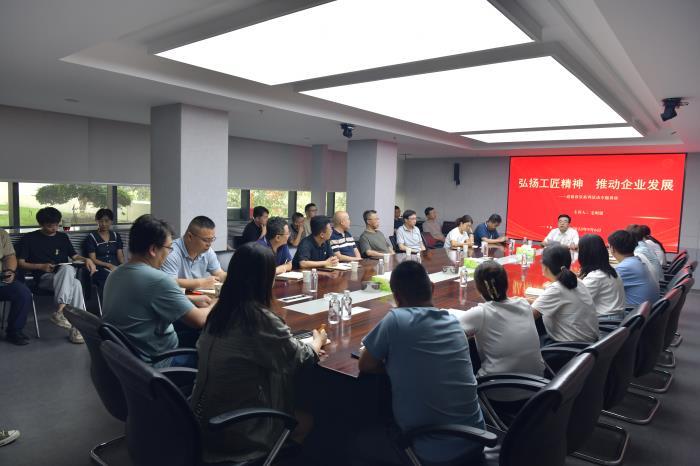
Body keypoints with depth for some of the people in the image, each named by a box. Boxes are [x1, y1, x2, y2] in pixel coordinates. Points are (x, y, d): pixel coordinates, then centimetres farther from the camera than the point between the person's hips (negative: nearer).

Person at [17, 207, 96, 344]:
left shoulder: (63, 237, 20)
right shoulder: (29, 239, 9)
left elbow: (74, 256, 23)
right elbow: (21, 263, 6)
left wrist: (86, 259, 2)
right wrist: (41, 266, -10)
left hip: (64, 276, 3)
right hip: (44, 278, -3)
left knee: (68, 268, -38)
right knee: (75, 284, -36)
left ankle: (59, 312, -39)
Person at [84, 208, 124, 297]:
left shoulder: (116, 236, 20)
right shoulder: (91, 237, 8)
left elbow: (120, 255, 11)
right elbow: (93, 260, 1)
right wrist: (108, 265, -15)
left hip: (116, 267, 3)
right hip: (100, 269, -3)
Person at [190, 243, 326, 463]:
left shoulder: (219, 310, -3)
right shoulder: (261, 319, -24)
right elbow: (302, 360, -10)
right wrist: (318, 342, 12)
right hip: (233, 429, -7)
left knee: (293, 409, 24)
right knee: (306, 420, 15)